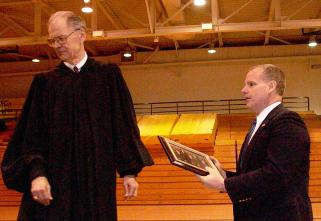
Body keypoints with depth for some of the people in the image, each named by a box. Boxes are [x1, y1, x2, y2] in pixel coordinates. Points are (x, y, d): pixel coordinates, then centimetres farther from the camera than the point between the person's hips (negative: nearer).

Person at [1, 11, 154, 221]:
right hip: (54, 179, 1)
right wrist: (36, 174, -14)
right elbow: (33, 134, 0)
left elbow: (124, 126, 3)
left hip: (98, 178, 0)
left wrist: (130, 171, -4)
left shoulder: (108, 75, 6)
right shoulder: (45, 82, 8)